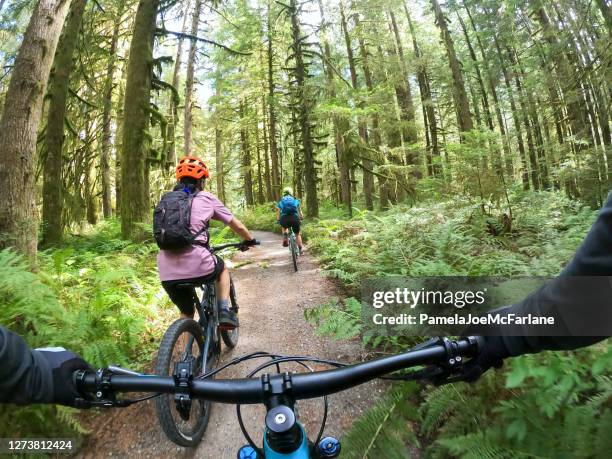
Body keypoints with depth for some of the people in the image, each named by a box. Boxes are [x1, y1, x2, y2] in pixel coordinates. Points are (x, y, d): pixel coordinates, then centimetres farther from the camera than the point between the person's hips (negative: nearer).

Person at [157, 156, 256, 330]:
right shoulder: (206, 198, 7)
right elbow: (237, 225, 12)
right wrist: (249, 239, 32)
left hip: (167, 273, 4)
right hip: (197, 266, -4)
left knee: (186, 313, 28)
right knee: (222, 267, 31)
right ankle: (224, 312, 20)